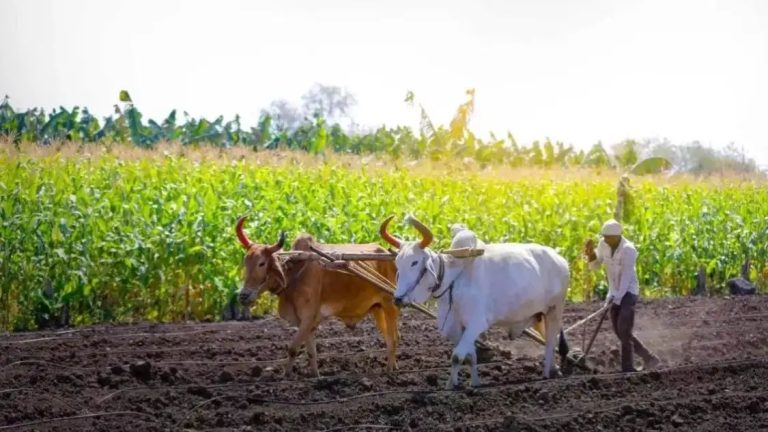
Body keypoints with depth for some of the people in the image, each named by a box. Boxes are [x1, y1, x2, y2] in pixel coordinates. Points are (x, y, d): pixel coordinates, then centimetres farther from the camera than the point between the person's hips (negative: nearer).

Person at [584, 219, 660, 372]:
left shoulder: (628, 250, -21)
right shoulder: (604, 244, 0)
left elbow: (626, 277, -24)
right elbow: (594, 266, 9)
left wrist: (616, 298, -30)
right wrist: (591, 254, -12)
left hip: (628, 292, -8)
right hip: (614, 293, 8)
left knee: (623, 330, -15)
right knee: (620, 332, 9)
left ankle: (627, 368, -11)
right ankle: (648, 358, 19)